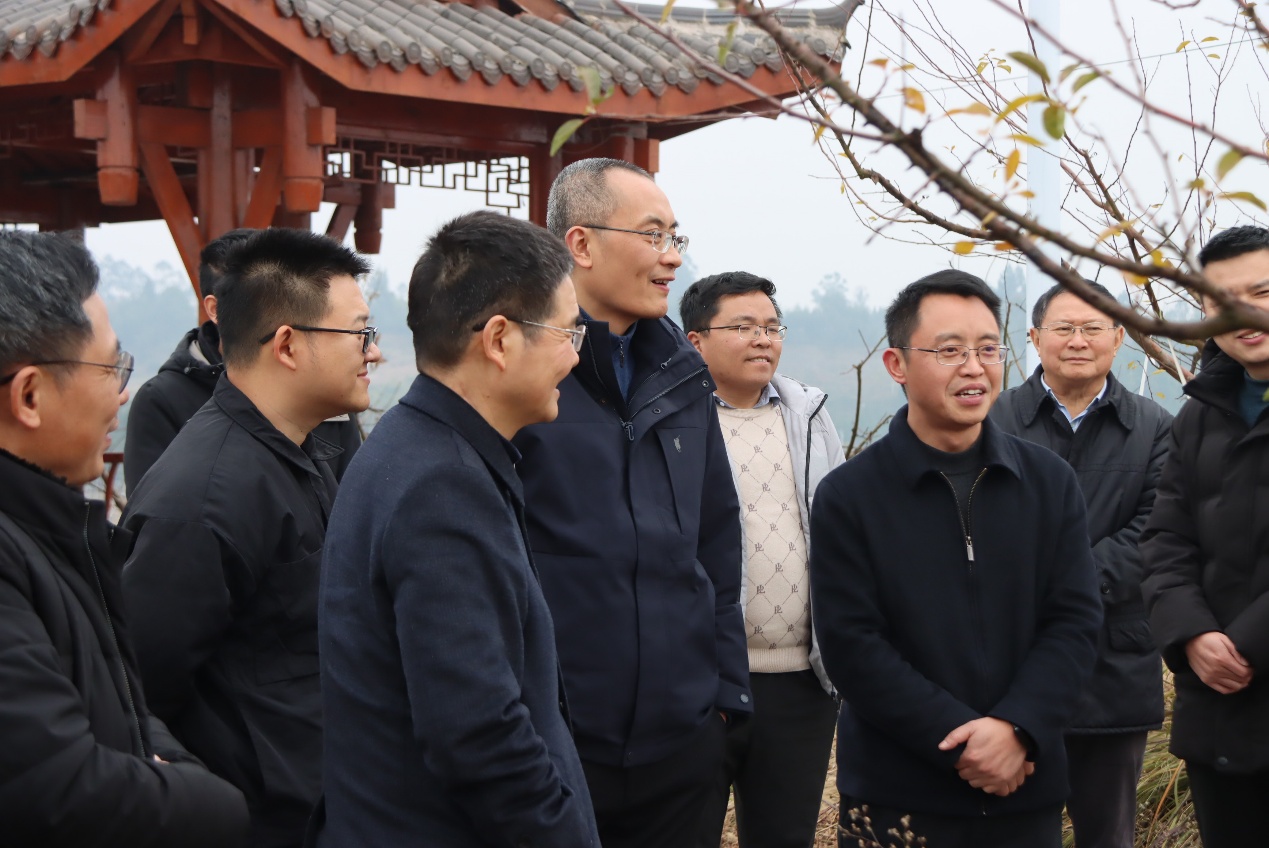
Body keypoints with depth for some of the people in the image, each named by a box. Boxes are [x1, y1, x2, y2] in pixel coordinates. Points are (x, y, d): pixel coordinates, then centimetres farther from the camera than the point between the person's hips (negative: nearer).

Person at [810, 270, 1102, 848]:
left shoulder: (1051, 482, 5)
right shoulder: (847, 496, -4)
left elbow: (1075, 621, 0)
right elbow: (851, 647, -9)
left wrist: (1017, 728, -15)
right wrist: (960, 743, -16)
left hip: (1028, 793, 3)